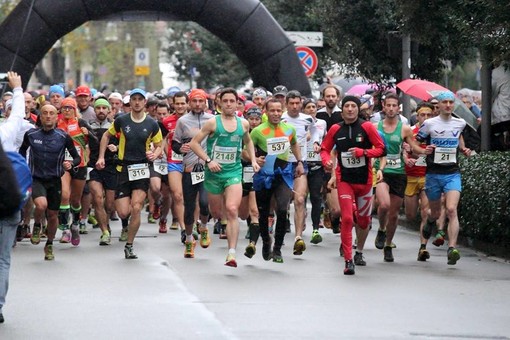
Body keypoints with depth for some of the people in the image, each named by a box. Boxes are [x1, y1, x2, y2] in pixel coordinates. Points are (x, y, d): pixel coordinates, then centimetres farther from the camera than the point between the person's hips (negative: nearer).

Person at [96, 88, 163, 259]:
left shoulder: (152, 124, 1)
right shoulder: (121, 121, 1)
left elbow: (159, 146, 11)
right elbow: (106, 135, 16)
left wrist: (154, 154, -11)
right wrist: (101, 157, 7)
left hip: (142, 170, -1)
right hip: (123, 169, 1)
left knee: (136, 208, -14)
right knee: (123, 213, -6)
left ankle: (129, 245, 0)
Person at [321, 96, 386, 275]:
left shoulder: (367, 127, -5)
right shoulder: (336, 129, 1)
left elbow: (381, 149, -5)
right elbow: (325, 149, 11)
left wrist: (363, 152, -20)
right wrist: (326, 160, -11)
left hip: (364, 180, 1)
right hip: (344, 180, -1)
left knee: (364, 219, 14)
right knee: (347, 219, -12)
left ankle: (359, 253, 38)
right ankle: (348, 261, -12)